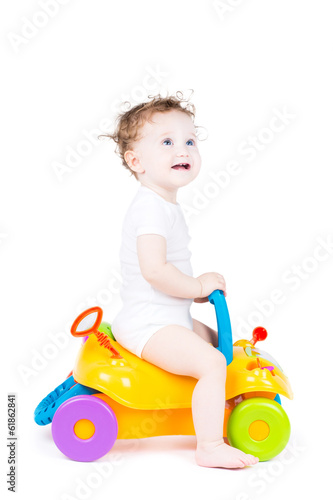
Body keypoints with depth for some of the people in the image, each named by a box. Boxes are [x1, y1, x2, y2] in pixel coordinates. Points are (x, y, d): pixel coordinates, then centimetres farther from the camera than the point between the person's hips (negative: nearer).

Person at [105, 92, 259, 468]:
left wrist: (196, 290, 12)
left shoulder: (166, 206, 13)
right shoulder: (152, 208, -21)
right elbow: (154, 270, -31)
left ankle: (217, 412, 38)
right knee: (212, 363, -21)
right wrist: (200, 286, -18)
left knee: (218, 343, 24)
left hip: (168, 318, 11)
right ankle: (210, 447, -11)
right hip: (148, 324, -11)